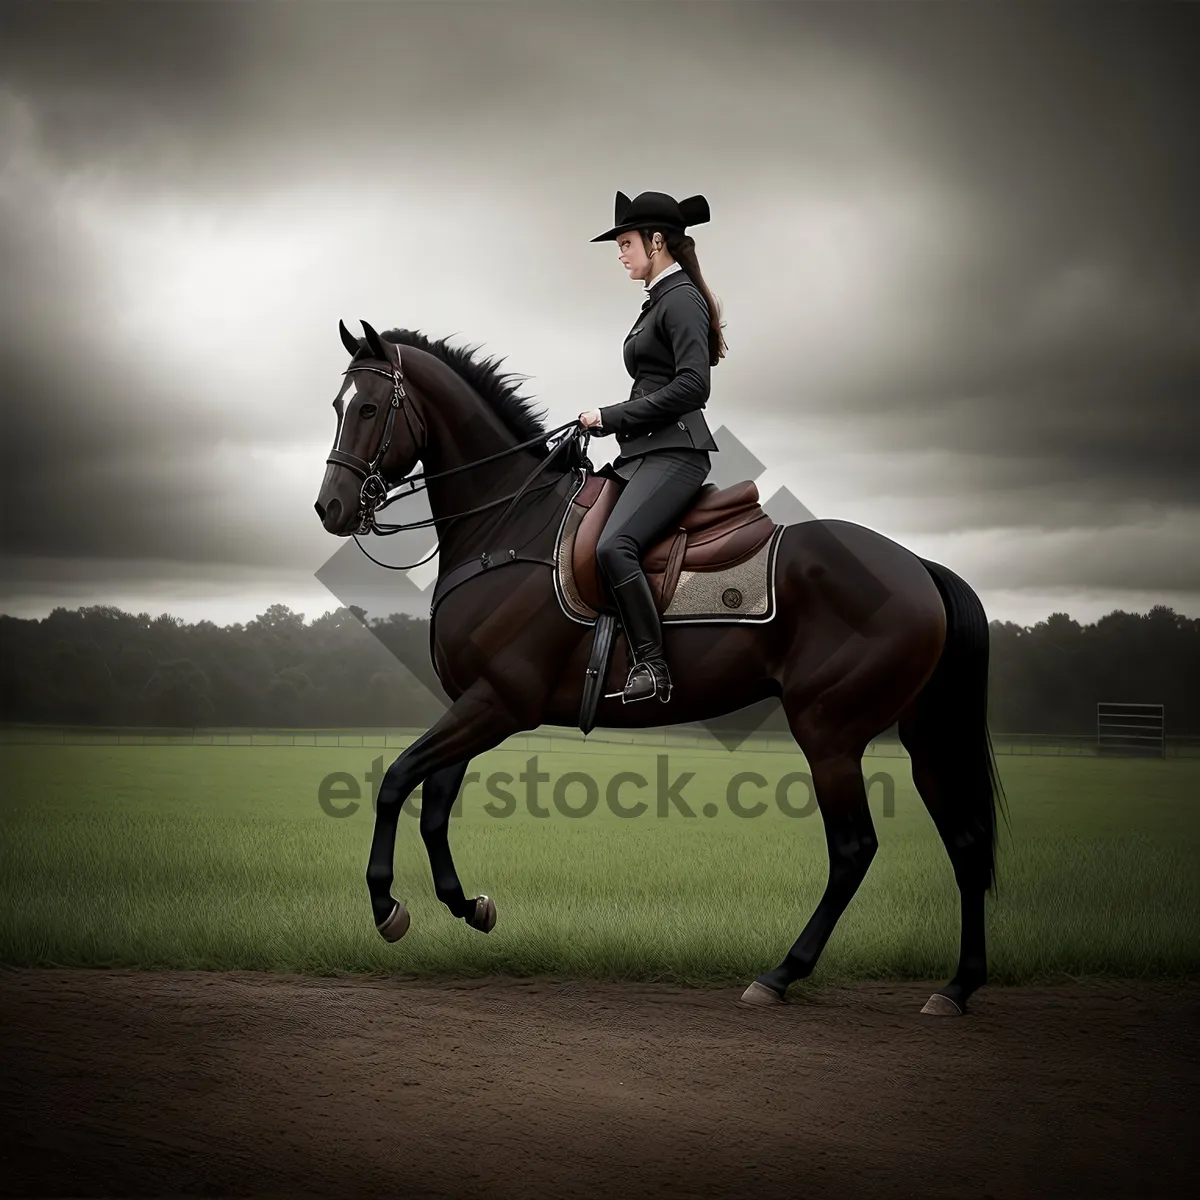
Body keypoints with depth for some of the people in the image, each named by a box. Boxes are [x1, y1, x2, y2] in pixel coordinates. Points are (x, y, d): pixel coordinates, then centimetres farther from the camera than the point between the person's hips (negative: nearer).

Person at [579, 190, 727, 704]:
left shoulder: (682, 299, -9)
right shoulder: (659, 300, 19)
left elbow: (691, 385, -20)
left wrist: (613, 416, -16)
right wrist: (606, 421, 12)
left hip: (674, 452, -11)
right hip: (643, 451, 11)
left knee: (613, 546, -29)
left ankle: (652, 666, -23)